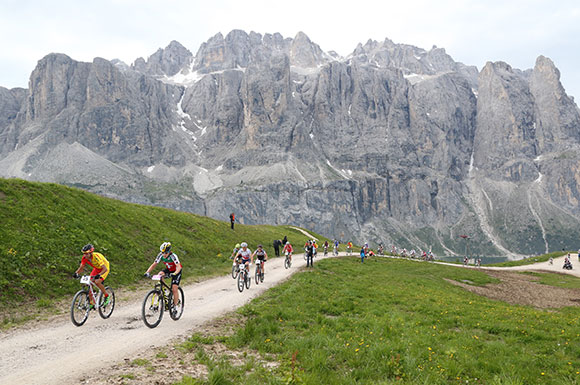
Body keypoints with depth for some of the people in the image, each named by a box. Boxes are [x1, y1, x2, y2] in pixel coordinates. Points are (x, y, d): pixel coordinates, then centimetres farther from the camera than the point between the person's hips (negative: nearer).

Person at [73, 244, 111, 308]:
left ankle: (107, 296, -4)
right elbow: (81, 267, -8)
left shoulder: (96, 256, -36)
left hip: (104, 269, -6)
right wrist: (76, 273, -28)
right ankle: (92, 303, 4)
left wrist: (99, 275, -57)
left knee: (97, 282, -27)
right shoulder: (84, 258, -18)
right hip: (96, 269, 6)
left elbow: (105, 268, -41)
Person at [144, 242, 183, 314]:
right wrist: (147, 272, -35)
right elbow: (154, 264, -19)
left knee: (174, 289, -16)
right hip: (168, 269, 5)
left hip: (176, 271, -5)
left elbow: (179, 267, -43)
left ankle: (175, 306, 0)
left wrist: (174, 273, -61)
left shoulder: (173, 256, -33)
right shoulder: (160, 255, -21)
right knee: (160, 274, -26)